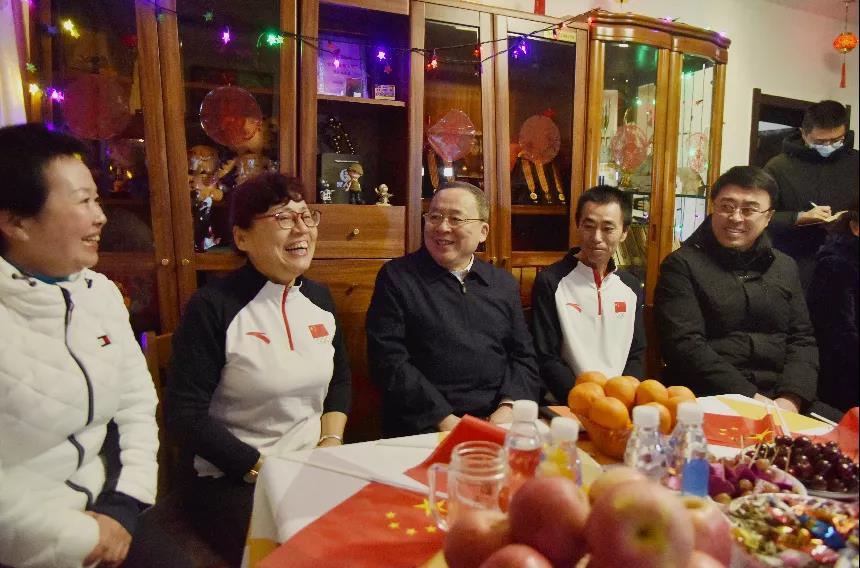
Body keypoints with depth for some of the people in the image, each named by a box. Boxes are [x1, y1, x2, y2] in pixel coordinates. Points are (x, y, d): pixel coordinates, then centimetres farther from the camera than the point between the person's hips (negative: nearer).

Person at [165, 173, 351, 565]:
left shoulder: (319, 297, 6)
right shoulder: (212, 307, -12)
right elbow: (185, 413, -12)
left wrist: (331, 441, -1)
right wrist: (261, 469, -15)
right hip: (229, 479, -5)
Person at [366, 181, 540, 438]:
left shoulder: (504, 284, 14)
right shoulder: (395, 277, 2)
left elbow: (522, 357, 13)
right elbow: (390, 362, -6)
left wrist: (509, 407, -6)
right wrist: (445, 420, -13)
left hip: (499, 419, 4)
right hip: (424, 427, -4)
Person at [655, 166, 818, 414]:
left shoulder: (785, 267, 15)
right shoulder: (682, 264, -2)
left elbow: (801, 339, 10)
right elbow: (684, 344, -11)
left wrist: (790, 399, -8)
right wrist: (749, 397, -16)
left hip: (777, 402, 5)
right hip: (705, 401, -5)